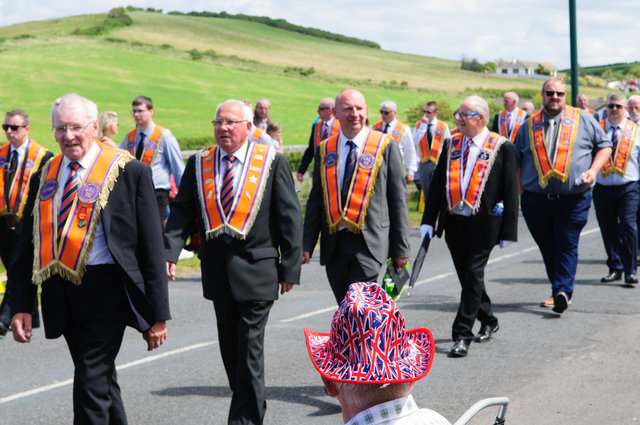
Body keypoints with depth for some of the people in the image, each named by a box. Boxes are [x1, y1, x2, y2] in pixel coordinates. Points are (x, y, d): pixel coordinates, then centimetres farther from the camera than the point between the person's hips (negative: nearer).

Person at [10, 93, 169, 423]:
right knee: (102, 379, 17)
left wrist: (158, 314, -6)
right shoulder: (44, 177, 10)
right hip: (61, 293, 5)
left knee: (91, 382, -12)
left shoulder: (129, 172, -4)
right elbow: (28, 244, 13)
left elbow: (151, 245, -4)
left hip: (107, 290, -5)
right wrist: (21, 305, 4)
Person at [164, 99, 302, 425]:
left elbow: (290, 217, -2)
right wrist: (170, 251, -10)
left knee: (249, 348, -5)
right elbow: (182, 211, 5)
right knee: (229, 346, 13)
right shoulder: (198, 164, 6)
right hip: (218, 269, 4)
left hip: (256, 269, -4)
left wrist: (290, 268, -5)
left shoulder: (272, 162, -3)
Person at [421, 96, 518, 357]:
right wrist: (429, 220, 5)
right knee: (467, 277, 13)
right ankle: (488, 321, 34)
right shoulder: (451, 145, 10)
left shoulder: (501, 147, -4)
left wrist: (508, 231, -7)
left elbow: (510, 191, -3)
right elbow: (438, 184, 12)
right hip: (454, 223, 5)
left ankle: (462, 335, -2)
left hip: (483, 225, -5)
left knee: (473, 277, -5)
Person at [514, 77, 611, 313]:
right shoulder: (529, 126, 10)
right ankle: (560, 291, 22)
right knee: (548, 249, 9)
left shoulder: (583, 120, 5)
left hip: (573, 199, -3)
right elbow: (517, 162, 15)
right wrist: (521, 193, 7)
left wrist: (593, 170, -5)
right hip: (536, 200, 3)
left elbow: (604, 145, 11)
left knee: (567, 246, -10)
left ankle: (562, 292, -15)